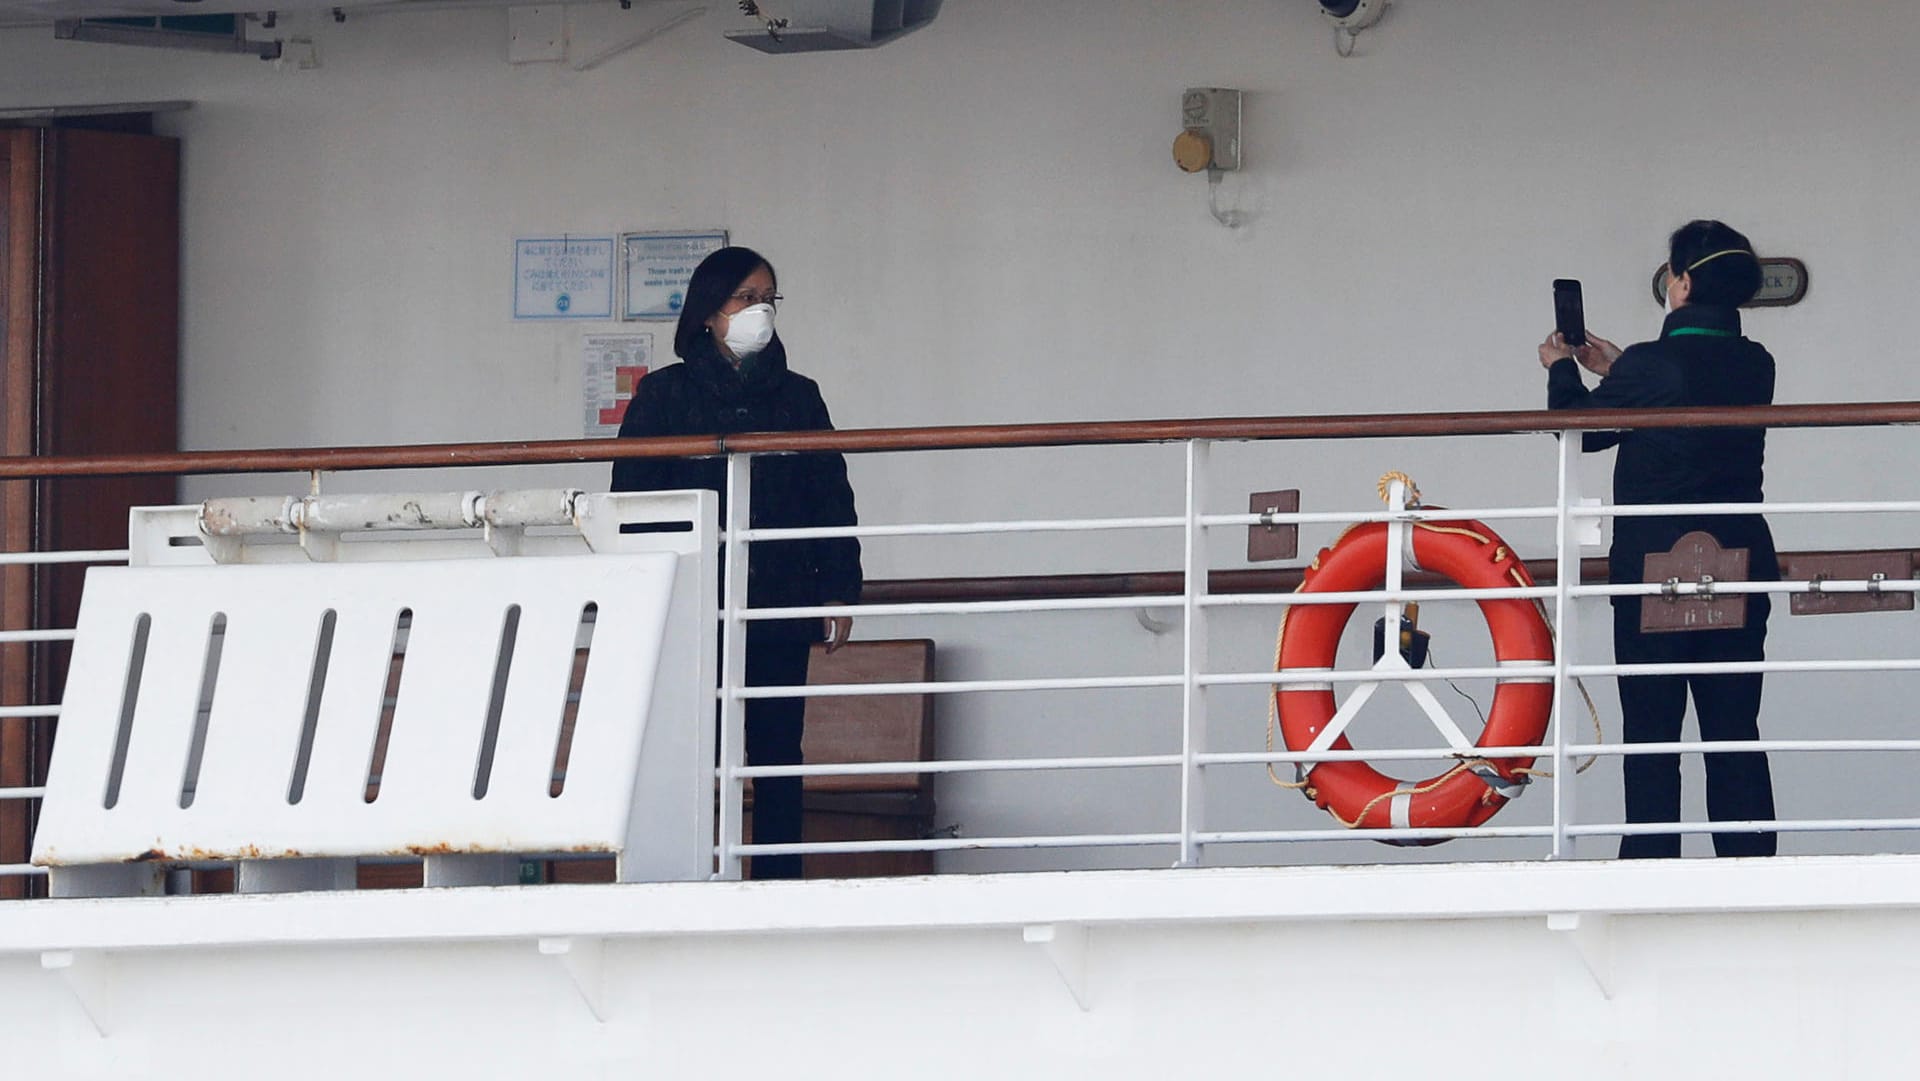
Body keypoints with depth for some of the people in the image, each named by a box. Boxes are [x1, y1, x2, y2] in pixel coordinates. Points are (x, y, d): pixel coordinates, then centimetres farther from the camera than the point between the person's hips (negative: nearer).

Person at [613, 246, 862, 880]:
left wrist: (838, 591, 5)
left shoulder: (798, 397, 12)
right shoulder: (665, 395, 5)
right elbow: (633, 501, 3)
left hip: (782, 606, 2)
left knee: (778, 755, 2)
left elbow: (833, 498, 13)